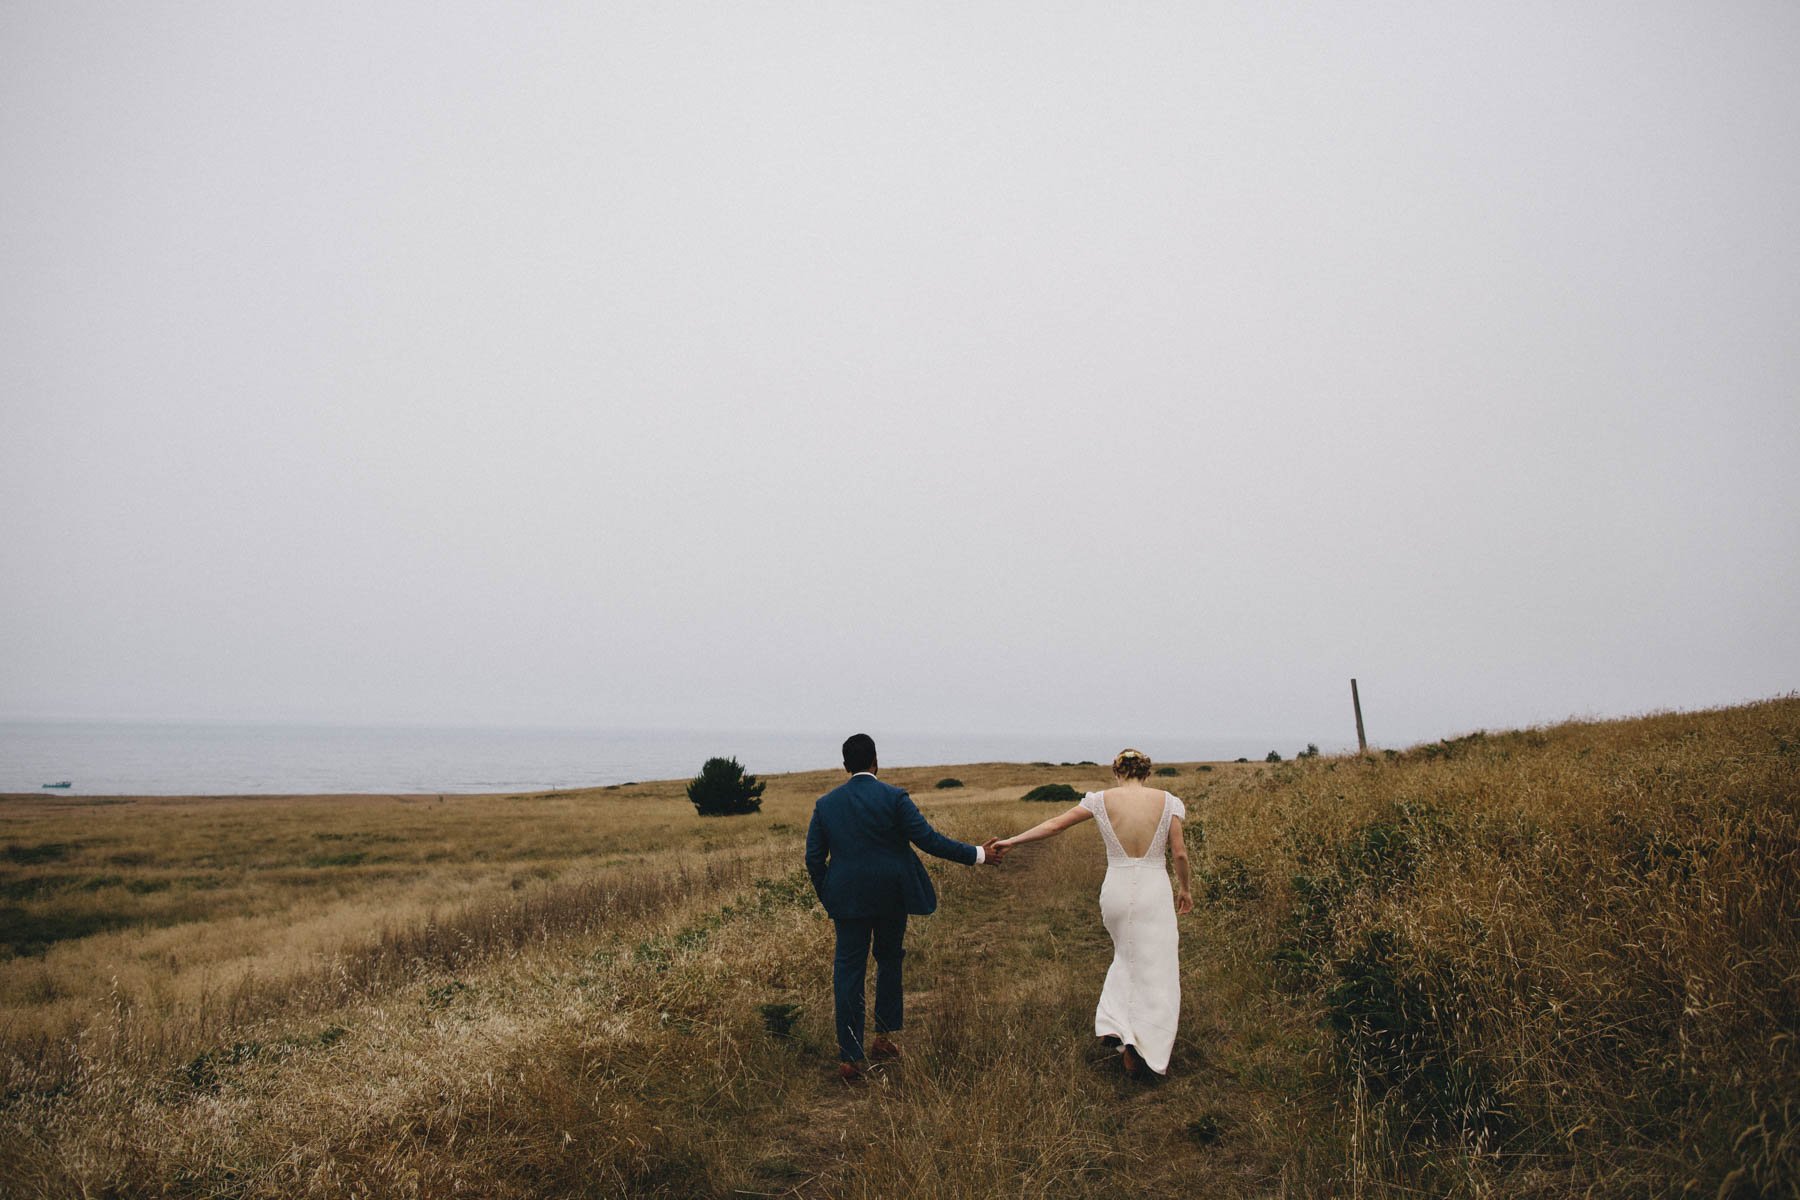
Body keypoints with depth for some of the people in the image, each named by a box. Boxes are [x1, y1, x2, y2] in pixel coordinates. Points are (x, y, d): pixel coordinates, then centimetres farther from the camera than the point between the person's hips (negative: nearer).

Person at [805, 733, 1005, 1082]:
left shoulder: (825, 804, 1)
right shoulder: (894, 797, -9)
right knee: (889, 960, 20)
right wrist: (977, 854, -4)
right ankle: (883, 1038, 25)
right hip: (891, 896, -1)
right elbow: (928, 839, -12)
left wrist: (827, 897, 15)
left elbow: (813, 858, 2)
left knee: (848, 971, 5)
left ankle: (850, 1059, 5)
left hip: (847, 899, 1)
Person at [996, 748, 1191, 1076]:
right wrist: (1184, 889, 16)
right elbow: (1180, 854, -1)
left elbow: (1054, 825, 1)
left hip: (1116, 891, 2)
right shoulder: (1167, 801, -3)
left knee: (1127, 957, 26)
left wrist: (1012, 840, 10)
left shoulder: (1102, 800, -2)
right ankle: (1151, 1050, 4)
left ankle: (1115, 1023, 13)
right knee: (1155, 971, 7)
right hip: (1155, 892, -2)